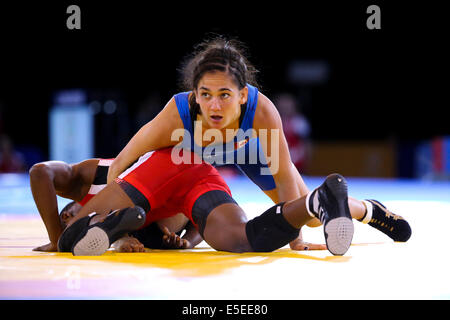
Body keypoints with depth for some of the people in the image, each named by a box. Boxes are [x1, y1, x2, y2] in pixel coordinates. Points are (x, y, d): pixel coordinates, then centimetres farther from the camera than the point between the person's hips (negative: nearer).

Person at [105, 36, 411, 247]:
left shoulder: (262, 111, -46)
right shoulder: (176, 115, -47)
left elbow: (284, 177, -32)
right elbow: (119, 165, -35)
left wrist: (295, 239, -28)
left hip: (250, 146, 0)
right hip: (192, 156, 0)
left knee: (313, 215, 8)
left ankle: (368, 209, 42)